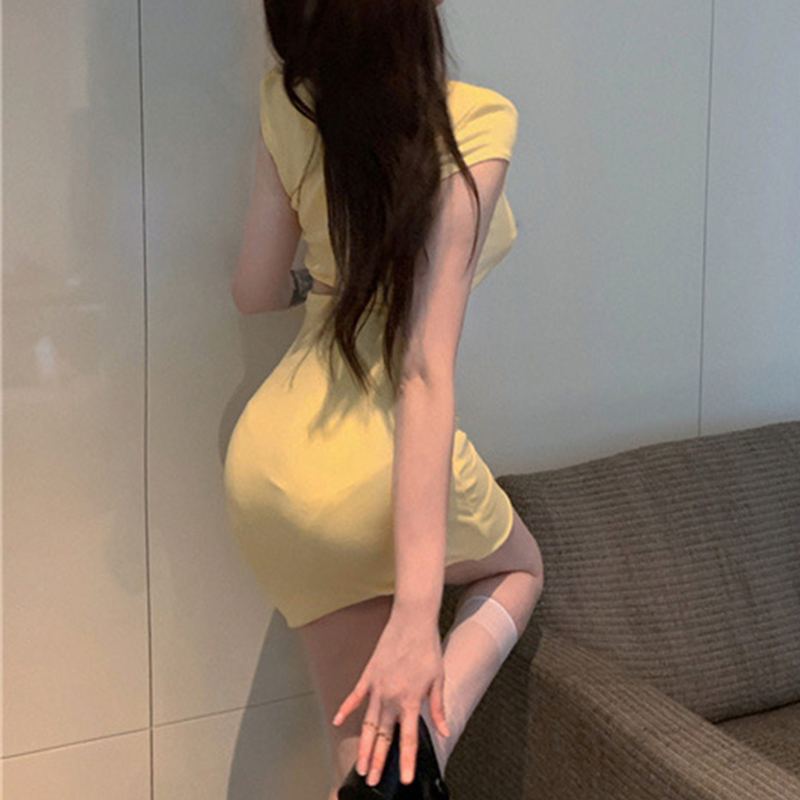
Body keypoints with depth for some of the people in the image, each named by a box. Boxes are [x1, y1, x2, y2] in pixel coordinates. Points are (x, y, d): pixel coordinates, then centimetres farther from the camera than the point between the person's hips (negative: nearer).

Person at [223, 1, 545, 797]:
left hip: (264, 462, 6)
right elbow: (425, 373, -23)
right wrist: (416, 609, -24)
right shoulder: (470, 123, -15)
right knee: (518, 568, 28)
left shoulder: (289, 104, 0)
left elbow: (256, 291, 9)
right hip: (374, 465, -5)